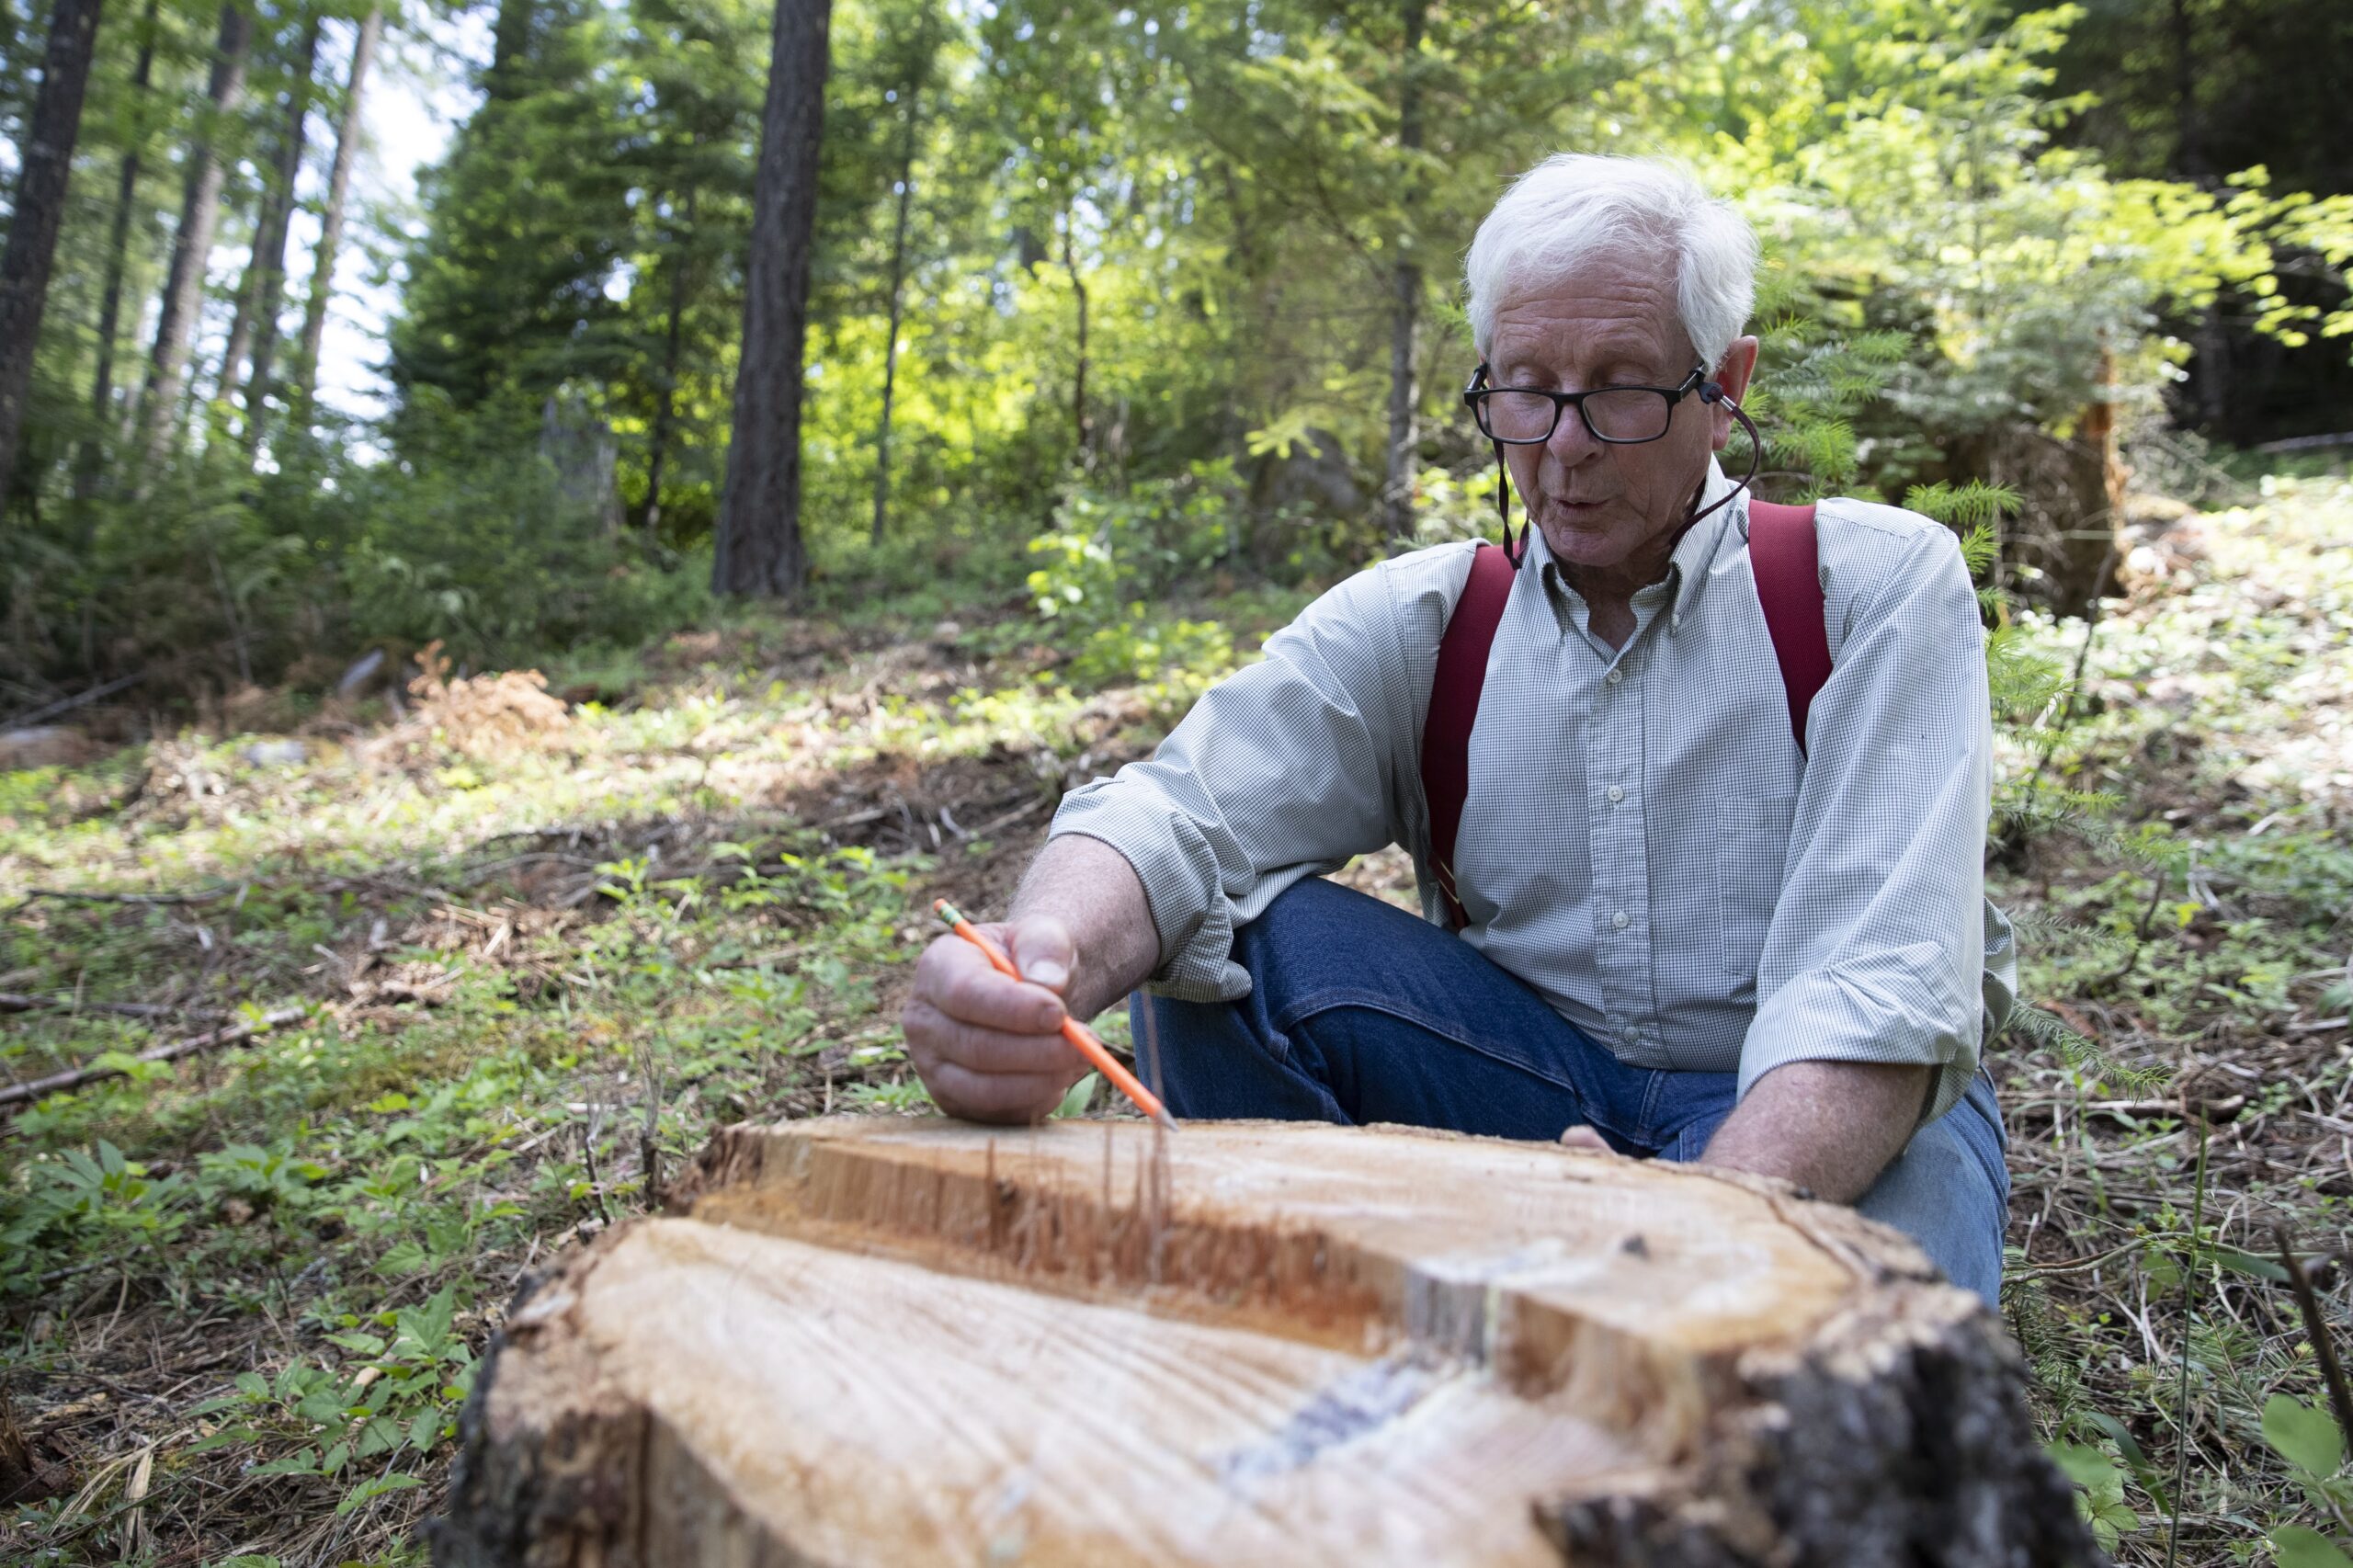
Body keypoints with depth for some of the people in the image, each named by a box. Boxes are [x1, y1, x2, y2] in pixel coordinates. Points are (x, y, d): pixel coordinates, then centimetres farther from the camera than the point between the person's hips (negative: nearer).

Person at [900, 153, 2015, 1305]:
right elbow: (1183, 811, -18)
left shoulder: (1876, 586, -9)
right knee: (1228, 931, -20)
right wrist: (1044, 968, -42)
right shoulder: (1417, 622, -2)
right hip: (1531, 1097, 2)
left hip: (1810, 1116, -1)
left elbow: (1877, 993, -21)